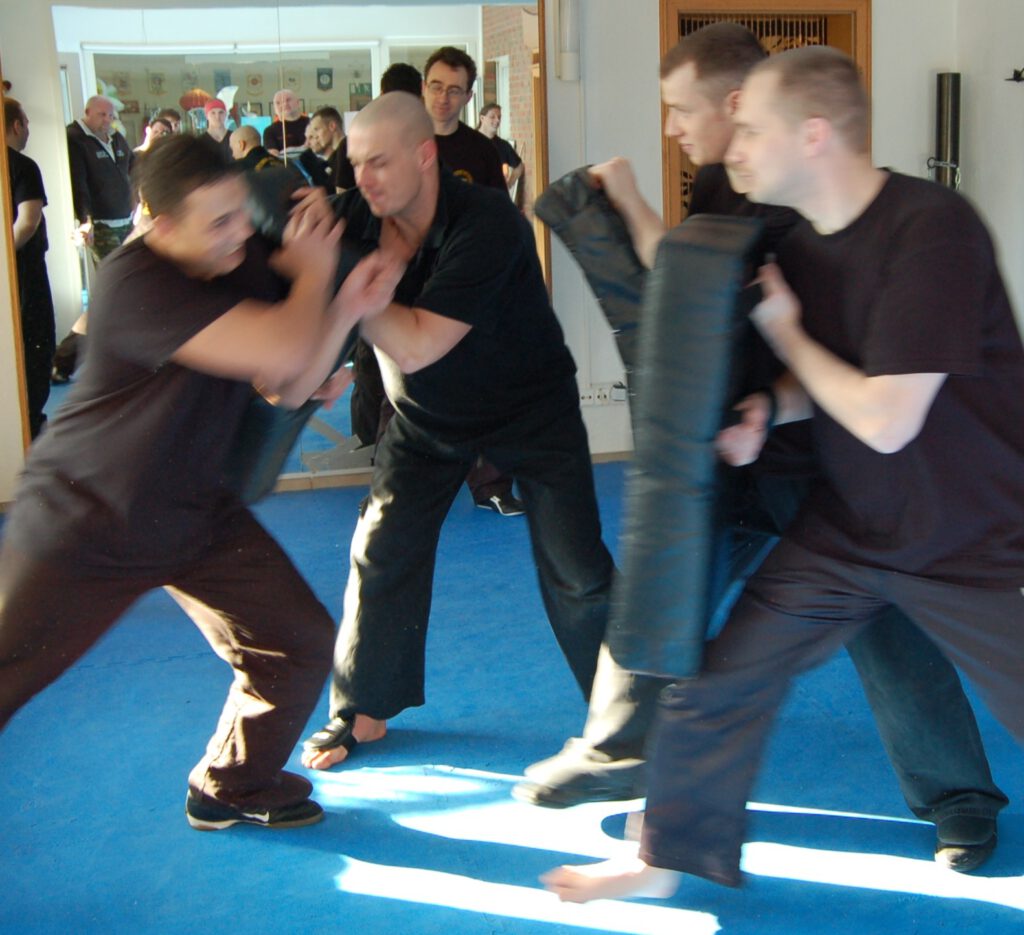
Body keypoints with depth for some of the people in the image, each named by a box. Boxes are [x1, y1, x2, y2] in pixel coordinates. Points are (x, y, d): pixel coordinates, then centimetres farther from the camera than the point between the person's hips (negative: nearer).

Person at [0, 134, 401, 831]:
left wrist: (346, 309, -17)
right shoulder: (135, 283, -30)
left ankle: (231, 787, 27)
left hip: (197, 512, 7)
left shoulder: (247, 260, -5)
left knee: (301, 644, 4)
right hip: (84, 525, -6)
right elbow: (282, 352, -37)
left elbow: (290, 388, -2)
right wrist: (314, 273, -18)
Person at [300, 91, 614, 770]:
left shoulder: (487, 225, -33)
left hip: (532, 408, -5)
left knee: (575, 569, -6)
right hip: (427, 415, 5)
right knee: (381, 554, 3)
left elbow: (415, 346, -38)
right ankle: (364, 711, 21)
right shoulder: (359, 219, -15)